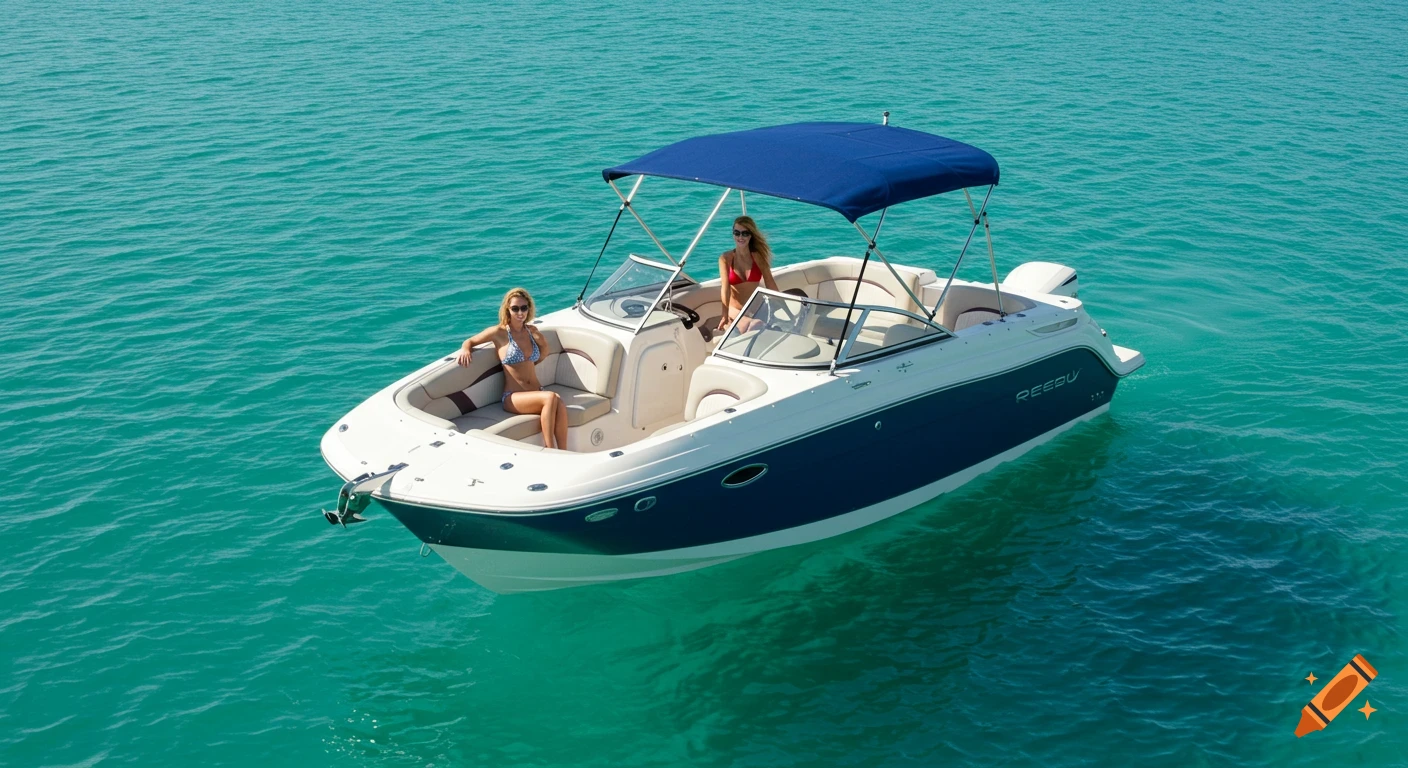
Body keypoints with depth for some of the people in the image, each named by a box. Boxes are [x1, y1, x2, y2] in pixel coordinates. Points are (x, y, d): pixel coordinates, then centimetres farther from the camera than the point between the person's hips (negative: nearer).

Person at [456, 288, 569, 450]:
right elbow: (469, 341, 8)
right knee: (550, 397, -35)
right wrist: (465, 350, -12)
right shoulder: (499, 332, -2)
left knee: (560, 405, -32)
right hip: (513, 397, -4)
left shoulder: (532, 331, 12)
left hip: (536, 392, 4)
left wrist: (542, 342, 9)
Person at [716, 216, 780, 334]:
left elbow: (770, 284, 3)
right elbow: (725, 288, -14)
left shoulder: (759, 256, 3)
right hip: (735, 310, -3)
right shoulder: (725, 258, -3)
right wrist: (725, 315, -25)